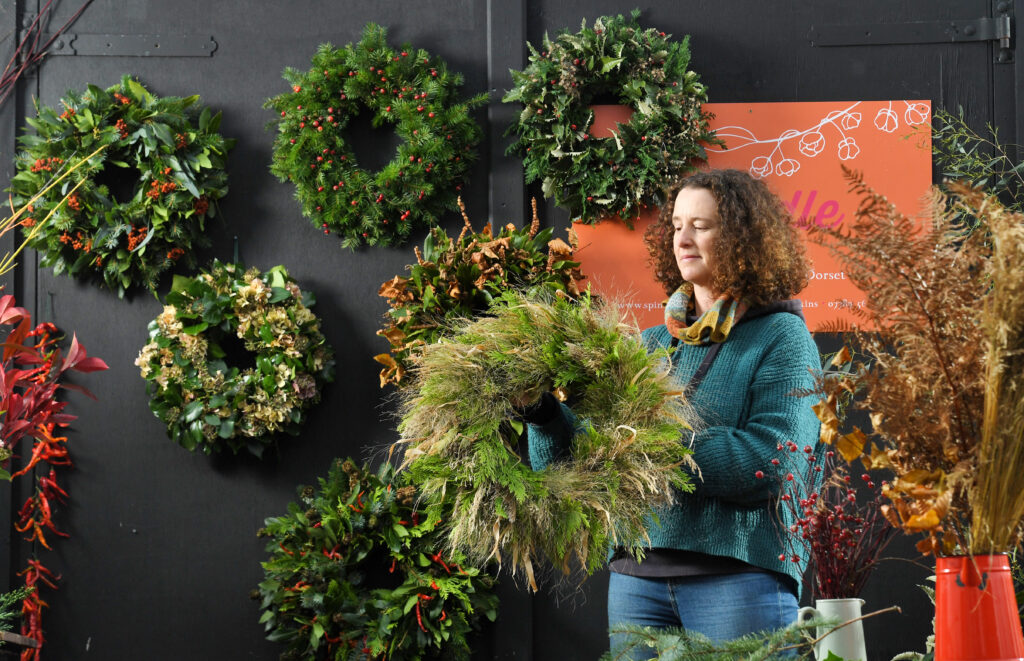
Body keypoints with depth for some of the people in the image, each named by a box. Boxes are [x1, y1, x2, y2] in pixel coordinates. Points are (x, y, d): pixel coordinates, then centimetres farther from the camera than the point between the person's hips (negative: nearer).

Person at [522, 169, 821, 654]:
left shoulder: (781, 338, 0)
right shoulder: (653, 344, 15)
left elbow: (772, 460, -15)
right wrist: (546, 415, -10)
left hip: (739, 572, -5)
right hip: (637, 572, 5)